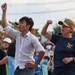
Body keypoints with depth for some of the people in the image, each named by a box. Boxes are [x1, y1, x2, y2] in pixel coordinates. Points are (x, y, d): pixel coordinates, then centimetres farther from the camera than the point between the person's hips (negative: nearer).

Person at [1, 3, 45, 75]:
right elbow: (5, 26, 7)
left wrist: (35, 64, -12)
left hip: (27, 69, -7)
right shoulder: (17, 35, 8)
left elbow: (42, 51, -18)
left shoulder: (32, 38, -10)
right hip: (17, 68, 7)